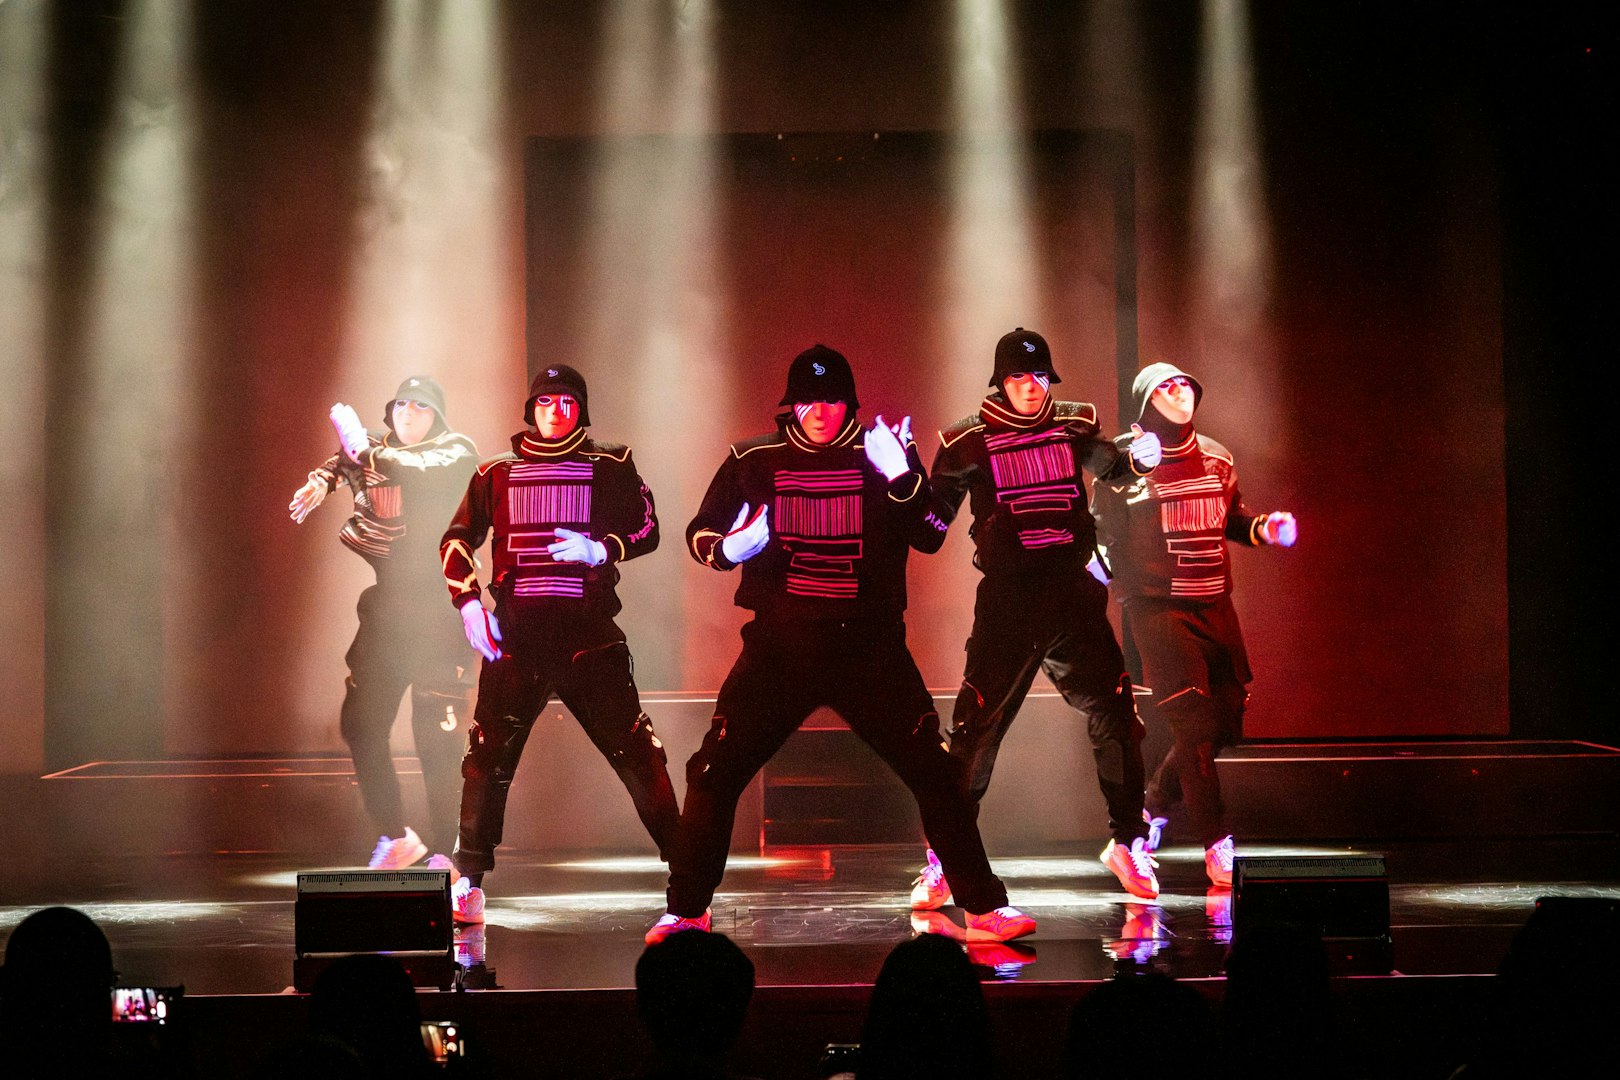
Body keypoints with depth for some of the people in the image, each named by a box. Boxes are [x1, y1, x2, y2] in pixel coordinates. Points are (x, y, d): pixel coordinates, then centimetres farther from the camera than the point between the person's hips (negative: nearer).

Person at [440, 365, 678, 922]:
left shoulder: (611, 467, 10)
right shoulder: (497, 473, 14)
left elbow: (647, 528, 7)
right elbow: (456, 541, 14)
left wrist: (600, 549, -12)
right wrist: (469, 603, 0)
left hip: (589, 634, -1)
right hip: (515, 635, 2)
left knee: (635, 750, -7)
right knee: (489, 756, 0)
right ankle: (468, 884, 10)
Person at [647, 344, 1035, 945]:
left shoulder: (885, 453, 2)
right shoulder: (754, 461, 5)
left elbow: (929, 532, -10)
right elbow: (699, 534, 12)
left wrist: (901, 479, -29)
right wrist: (729, 548, -11)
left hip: (868, 647, -1)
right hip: (779, 646, 1)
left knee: (935, 775, -5)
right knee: (714, 776, -3)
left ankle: (984, 908, 6)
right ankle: (685, 912, 12)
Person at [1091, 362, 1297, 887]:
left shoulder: (1215, 458, 12)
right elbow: (1106, 537, -2)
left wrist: (1263, 528, 3)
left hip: (1215, 607, 6)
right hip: (1158, 608, -6)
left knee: (1224, 718, 7)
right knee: (1193, 723, -12)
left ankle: (1154, 804, 29)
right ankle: (1216, 846, -6)